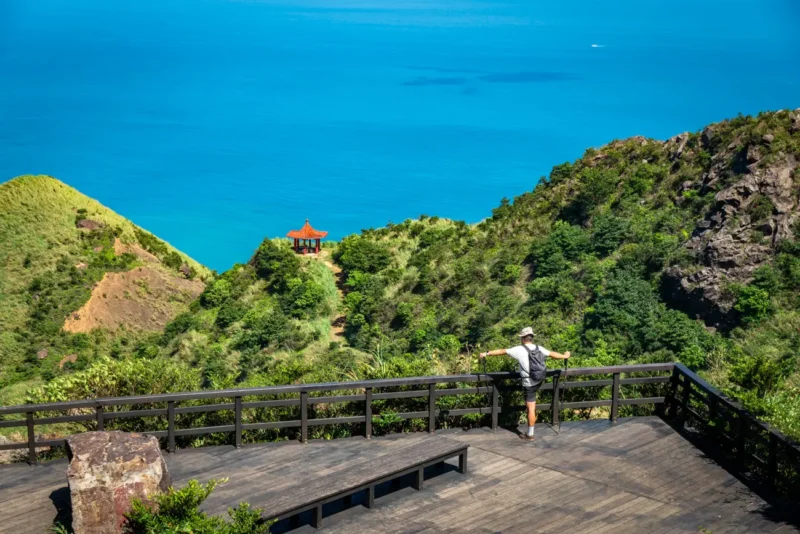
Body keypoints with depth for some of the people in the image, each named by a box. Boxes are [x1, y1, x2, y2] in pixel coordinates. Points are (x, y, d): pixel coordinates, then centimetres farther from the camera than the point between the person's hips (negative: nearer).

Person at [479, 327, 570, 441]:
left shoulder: (519, 350, -11)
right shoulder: (539, 348, 2)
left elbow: (502, 351, -4)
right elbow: (553, 354, 16)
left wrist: (486, 354, 5)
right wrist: (564, 356, 35)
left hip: (529, 384, -5)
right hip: (539, 381, 5)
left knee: (531, 409, 0)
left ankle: (530, 435, 7)